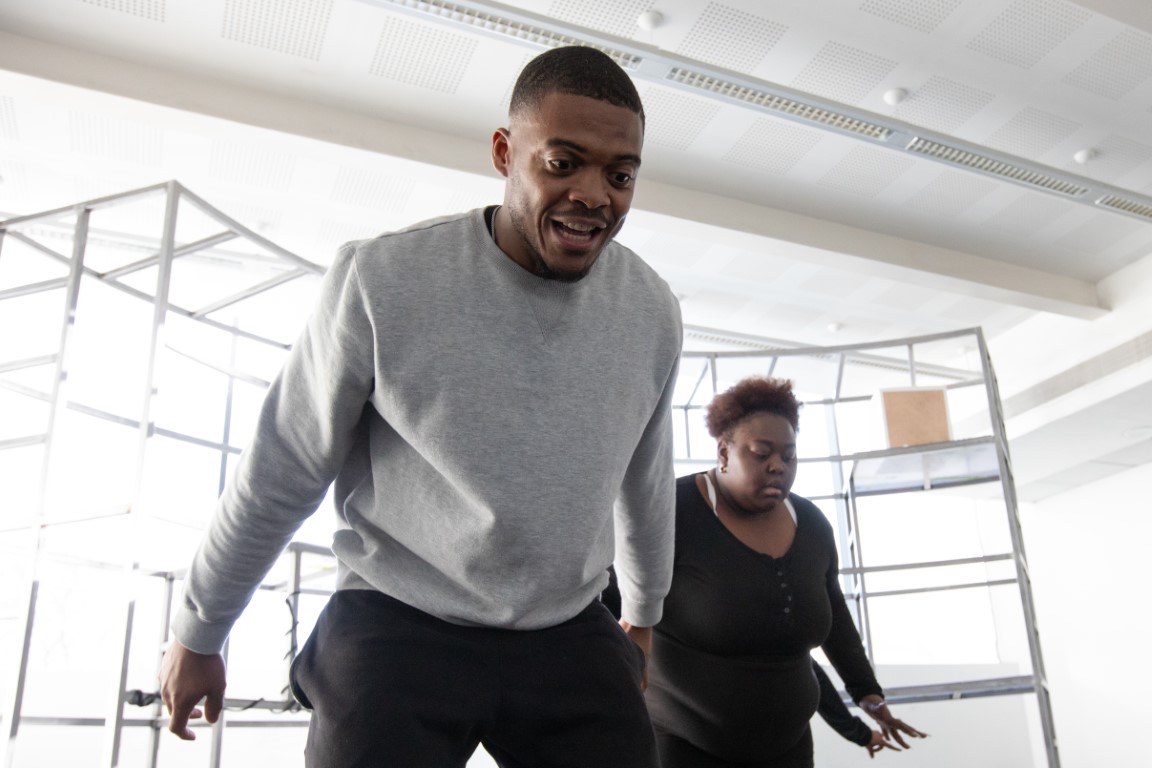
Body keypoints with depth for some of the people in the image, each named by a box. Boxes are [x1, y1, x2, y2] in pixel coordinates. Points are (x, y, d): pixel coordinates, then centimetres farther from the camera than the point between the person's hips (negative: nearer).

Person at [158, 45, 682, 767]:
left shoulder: (651, 309, -4)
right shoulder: (383, 280, -16)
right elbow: (280, 474, -5)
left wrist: (645, 611, 25)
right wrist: (198, 632, 6)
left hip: (570, 639, 4)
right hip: (397, 628, -3)